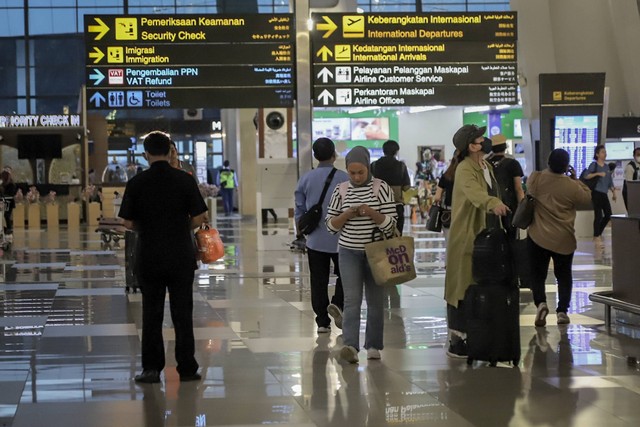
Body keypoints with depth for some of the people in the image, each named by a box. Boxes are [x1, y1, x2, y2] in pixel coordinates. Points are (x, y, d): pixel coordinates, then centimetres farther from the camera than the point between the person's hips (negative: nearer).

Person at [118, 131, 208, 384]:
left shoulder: (137, 183, -5)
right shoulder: (185, 180, -5)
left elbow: (129, 223, -3)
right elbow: (199, 218, -6)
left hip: (149, 256, 0)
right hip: (181, 256, 0)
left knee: (151, 313, 9)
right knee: (182, 313, 7)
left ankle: (152, 368, 9)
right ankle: (187, 369, 11)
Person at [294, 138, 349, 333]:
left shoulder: (306, 179, 0)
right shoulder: (344, 178, -8)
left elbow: (299, 211, 5)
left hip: (315, 239, 2)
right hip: (339, 238, -2)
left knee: (318, 281, 9)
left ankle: (322, 321, 10)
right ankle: (337, 304, -11)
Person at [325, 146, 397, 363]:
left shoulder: (381, 188, -2)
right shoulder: (341, 190, 4)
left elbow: (391, 224, -5)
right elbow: (331, 224, 6)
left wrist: (371, 212, -21)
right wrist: (346, 215, -13)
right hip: (349, 252, 0)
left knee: (375, 300, 8)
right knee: (352, 300, -10)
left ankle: (373, 346, 18)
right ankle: (350, 346, -20)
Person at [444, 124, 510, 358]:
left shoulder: (486, 166, 12)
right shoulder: (465, 170, -18)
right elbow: (475, 192, -38)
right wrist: (493, 203, -55)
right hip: (467, 237, -9)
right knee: (463, 288, -6)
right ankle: (456, 340, -2)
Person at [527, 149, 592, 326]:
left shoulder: (535, 179, -8)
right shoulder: (571, 186, -13)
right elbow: (586, 198, 5)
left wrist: (549, 170, 19)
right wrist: (575, 179, 11)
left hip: (537, 236, 1)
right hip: (564, 239, 0)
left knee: (537, 274, 10)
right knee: (564, 275, 15)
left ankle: (540, 302, -14)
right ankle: (562, 310, 7)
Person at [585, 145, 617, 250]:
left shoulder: (607, 166, 14)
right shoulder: (594, 165, -5)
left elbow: (610, 181, 19)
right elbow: (586, 176, -18)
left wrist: (614, 193, 16)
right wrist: (598, 174, -27)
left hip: (604, 194, 7)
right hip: (596, 193, -7)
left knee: (608, 215, 6)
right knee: (598, 215, -9)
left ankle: (598, 235, 21)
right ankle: (597, 238, -1)